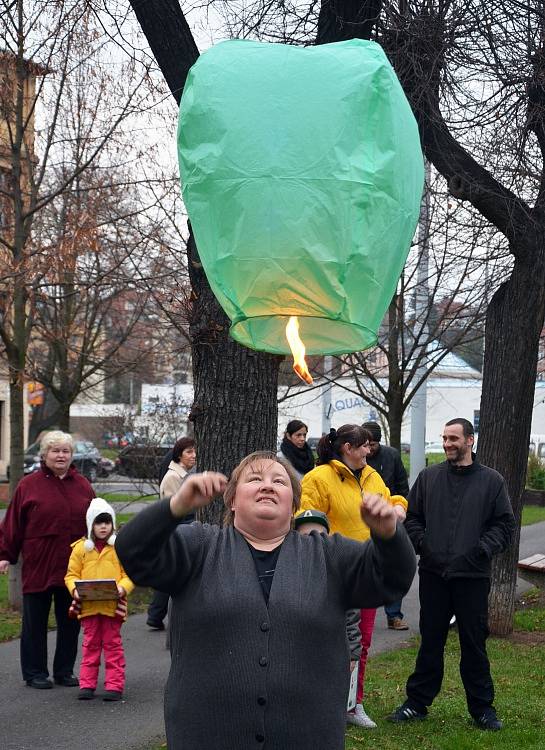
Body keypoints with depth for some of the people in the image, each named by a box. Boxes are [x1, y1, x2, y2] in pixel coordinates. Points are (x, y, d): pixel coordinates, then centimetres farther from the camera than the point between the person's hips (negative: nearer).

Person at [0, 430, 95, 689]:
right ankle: (35, 672, 17)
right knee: (35, 621, 6)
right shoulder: (29, 485, -1)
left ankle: (65, 671, 22)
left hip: (73, 568, 3)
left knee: (70, 622, 9)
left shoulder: (82, 486, 8)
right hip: (37, 567, -3)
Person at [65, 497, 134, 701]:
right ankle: (87, 684, 15)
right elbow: (72, 574, 6)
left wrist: (122, 587, -19)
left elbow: (129, 573, -1)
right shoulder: (81, 548, 4)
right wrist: (75, 589, -14)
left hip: (113, 605, -2)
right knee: (90, 644, 10)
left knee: (113, 644, 5)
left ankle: (115, 685, 8)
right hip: (88, 605, 2)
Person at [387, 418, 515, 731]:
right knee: (430, 642, 11)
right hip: (433, 574, 2)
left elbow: (505, 525, 1)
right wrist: (422, 544, -5)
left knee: (474, 644, 7)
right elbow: (412, 516, 10)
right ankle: (417, 702, 21)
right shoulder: (429, 477, 6)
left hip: (473, 576, -2)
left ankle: (482, 707, 19)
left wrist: (481, 550, -11)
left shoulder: (491, 480, 1)